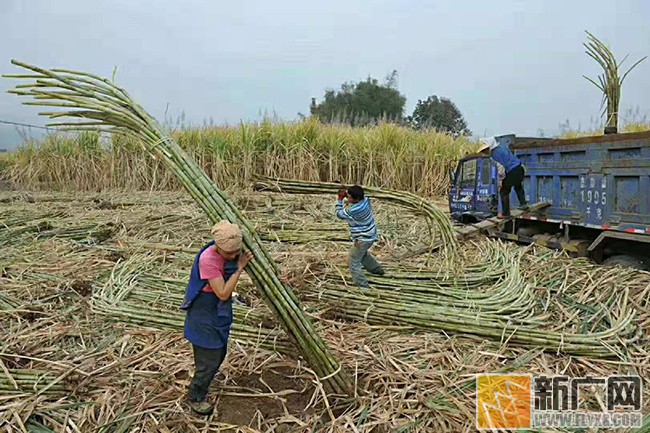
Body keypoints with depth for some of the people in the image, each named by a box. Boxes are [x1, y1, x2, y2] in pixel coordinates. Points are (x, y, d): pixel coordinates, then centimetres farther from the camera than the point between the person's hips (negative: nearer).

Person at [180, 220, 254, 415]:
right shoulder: (208, 260, -30)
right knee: (209, 360, 3)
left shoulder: (231, 253, -8)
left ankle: (202, 386, 44)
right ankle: (194, 397, 26)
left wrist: (245, 259, -9)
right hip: (205, 316, -8)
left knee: (219, 354, 21)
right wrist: (239, 268, -27)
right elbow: (223, 293, -28)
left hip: (220, 313, 8)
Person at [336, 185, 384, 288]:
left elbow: (339, 214, -14)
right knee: (362, 253, 34)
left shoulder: (353, 210, -32)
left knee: (353, 262, 3)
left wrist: (340, 199, -7)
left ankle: (362, 285, 7)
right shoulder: (364, 199, -10)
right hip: (370, 235, 9)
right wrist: (346, 193, -6)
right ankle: (376, 269, 50)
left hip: (363, 239, -9)